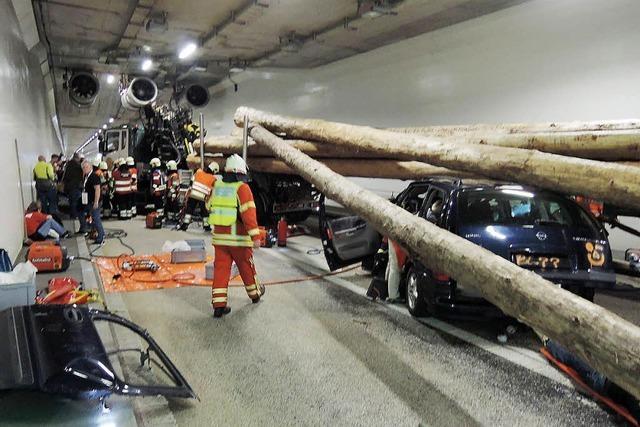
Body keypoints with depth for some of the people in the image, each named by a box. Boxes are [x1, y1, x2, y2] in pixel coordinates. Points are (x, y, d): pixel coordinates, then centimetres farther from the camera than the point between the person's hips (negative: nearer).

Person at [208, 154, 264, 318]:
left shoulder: (217, 186, 4)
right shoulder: (242, 188, -13)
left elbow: (209, 206, 19)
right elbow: (248, 213, -22)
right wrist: (255, 236, -24)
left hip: (219, 237, 4)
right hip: (239, 238, -4)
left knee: (220, 269, 6)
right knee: (246, 267, 14)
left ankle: (219, 305, 4)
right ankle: (255, 293, 35)